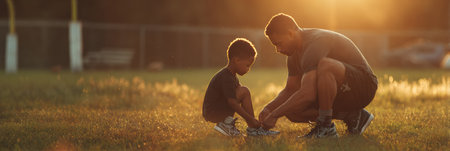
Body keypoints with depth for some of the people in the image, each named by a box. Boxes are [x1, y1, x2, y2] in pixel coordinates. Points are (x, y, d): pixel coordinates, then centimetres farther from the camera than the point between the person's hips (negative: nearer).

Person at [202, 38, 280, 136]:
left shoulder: (231, 76, 14)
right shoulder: (227, 78, -19)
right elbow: (232, 103, -26)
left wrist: (252, 118, 11)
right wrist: (250, 119, -22)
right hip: (212, 113, -10)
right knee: (244, 92, -18)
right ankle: (253, 128, -11)